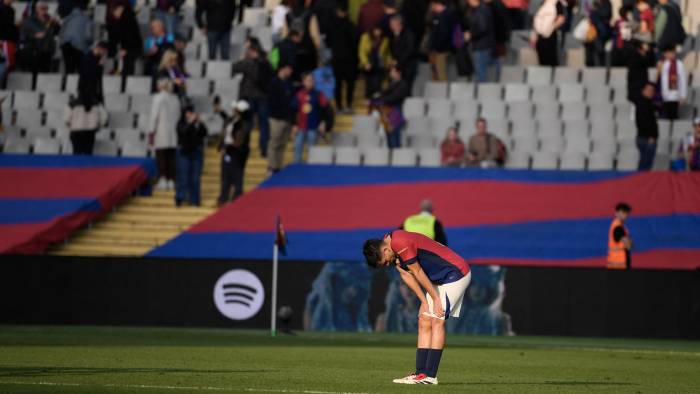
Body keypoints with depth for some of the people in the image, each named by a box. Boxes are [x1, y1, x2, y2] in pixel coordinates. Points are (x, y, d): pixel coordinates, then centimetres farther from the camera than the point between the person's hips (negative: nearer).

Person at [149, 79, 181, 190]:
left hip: (161, 132, -5)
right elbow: (178, 115, 11)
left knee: (161, 157, -3)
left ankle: (162, 180, -9)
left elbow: (154, 115, -8)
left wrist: (151, 132, -4)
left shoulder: (158, 98, -6)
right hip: (173, 134, 5)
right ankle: (171, 180, 3)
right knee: (172, 158, 4)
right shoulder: (175, 99, 9)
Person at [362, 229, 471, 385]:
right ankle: (421, 372, 3)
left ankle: (430, 376, -18)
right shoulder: (392, 245, 3)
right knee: (424, 322, 4)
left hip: (456, 273, -10)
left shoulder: (401, 244, -27)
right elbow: (406, 275, 7)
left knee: (437, 320, -15)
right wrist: (425, 302, 2)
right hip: (439, 279, 10)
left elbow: (418, 273, -20)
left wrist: (436, 299, -13)